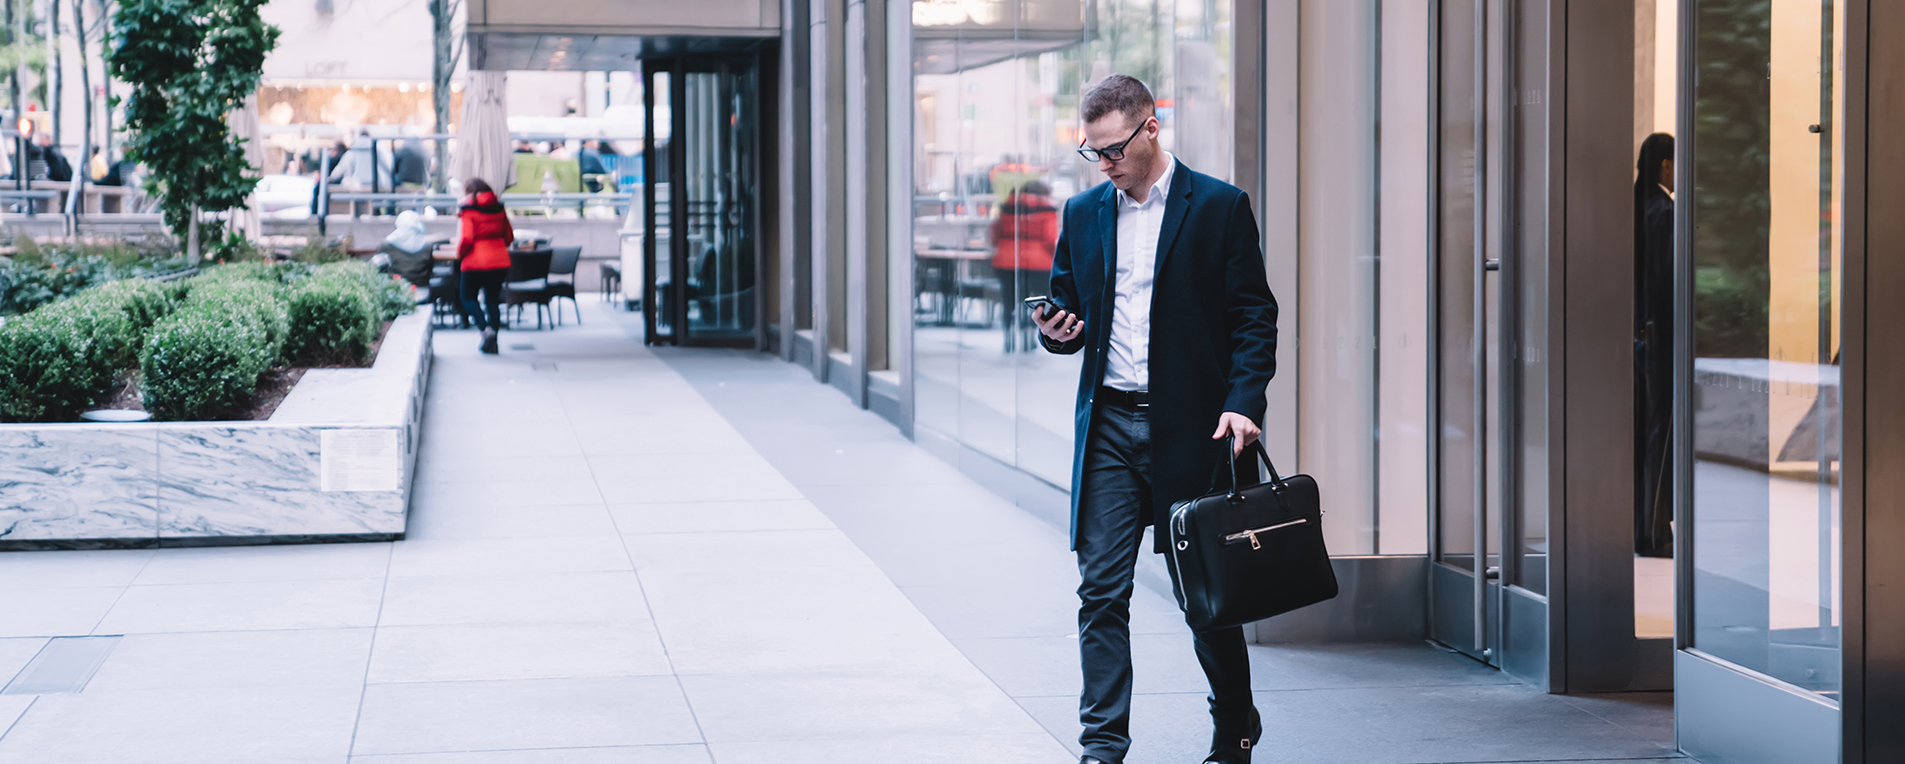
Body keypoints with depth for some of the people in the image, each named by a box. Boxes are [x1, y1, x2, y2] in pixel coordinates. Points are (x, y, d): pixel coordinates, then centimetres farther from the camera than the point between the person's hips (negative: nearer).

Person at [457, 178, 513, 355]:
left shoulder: (469, 209, -9)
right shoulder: (499, 208, 8)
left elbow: (467, 239, -15)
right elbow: (509, 236, 13)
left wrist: (459, 253, 4)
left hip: (476, 262, -5)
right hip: (500, 262, 5)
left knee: (468, 298, 11)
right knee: (493, 300, 13)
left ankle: (485, 328, -13)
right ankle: (492, 343, 10)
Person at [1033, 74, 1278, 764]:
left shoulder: (1220, 207, -1)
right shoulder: (1082, 214, 11)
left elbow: (1254, 317, -3)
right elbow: (1066, 307, 19)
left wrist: (1243, 403, -15)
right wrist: (1058, 329, -5)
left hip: (1192, 425, -3)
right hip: (1109, 428, 3)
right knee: (1100, 590, -4)